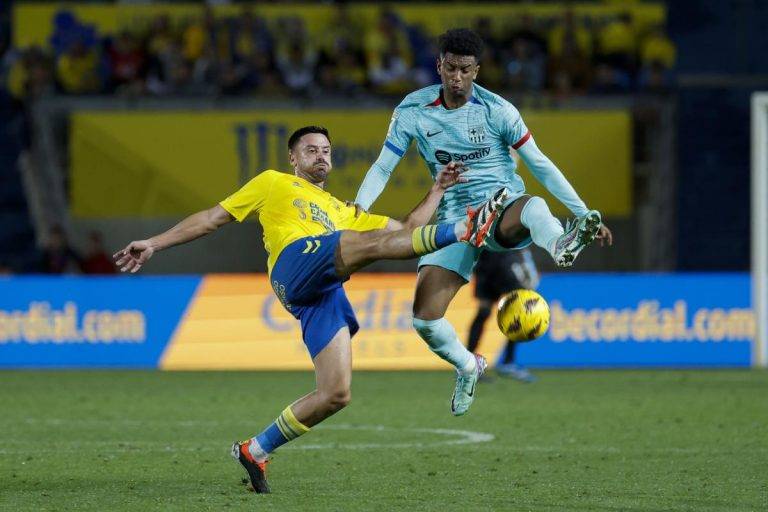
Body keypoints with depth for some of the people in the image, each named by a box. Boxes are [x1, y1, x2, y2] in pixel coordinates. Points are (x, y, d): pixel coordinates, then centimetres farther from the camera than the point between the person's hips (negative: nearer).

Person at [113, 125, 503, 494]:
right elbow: (213, 217, 25)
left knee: (335, 395, -10)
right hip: (297, 261, -6)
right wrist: (154, 244, 19)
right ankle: (464, 230, -45)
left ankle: (254, 450, 4)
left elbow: (405, 230, 34)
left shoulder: (342, 212, 39)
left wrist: (438, 189, 25)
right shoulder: (274, 184, 27)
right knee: (374, 242, -30)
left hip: (326, 295, 6)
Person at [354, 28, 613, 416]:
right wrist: (358, 207, -16)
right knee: (424, 317, -12)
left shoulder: (497, 110, -5)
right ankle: (466, 367, 19)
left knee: (534, 208, -41)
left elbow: (540, 164, 1)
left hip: (504, 208, -2)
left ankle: (561, 244, -77)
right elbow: (383, 167, 4)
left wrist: (585, 213, -2)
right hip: (455, 218, 2)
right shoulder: (413, 111, -1)